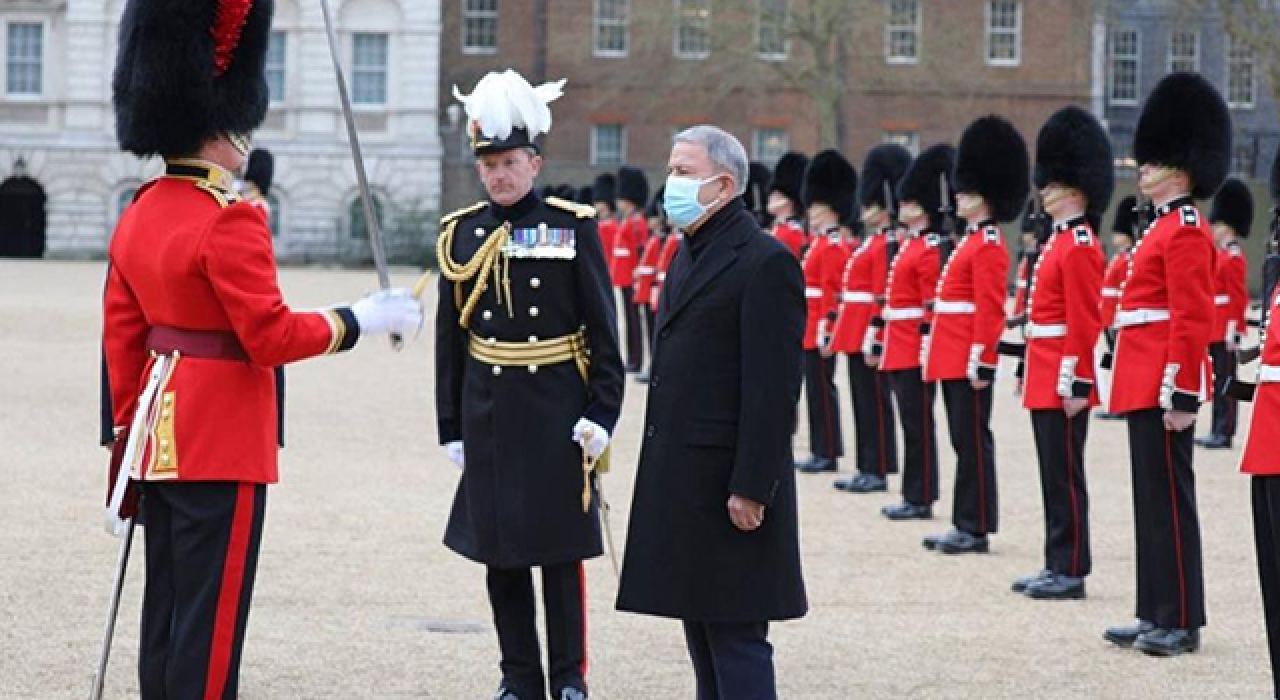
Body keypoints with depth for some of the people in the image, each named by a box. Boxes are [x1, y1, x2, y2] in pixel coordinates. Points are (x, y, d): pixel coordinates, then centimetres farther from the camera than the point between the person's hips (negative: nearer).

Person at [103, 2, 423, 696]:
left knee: (165, 611, 13)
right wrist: (357, 320, -8)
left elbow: (121, 337, 13)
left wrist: (129, 429, 19)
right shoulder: (231, 222, -17)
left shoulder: (138, 215, 9)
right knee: (211, 616, -3)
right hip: (224, 446, -9)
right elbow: (271, 337, -19)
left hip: (162, 436, 9)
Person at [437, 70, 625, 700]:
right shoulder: (460, 234, 4)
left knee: (561, 549, 2)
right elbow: (449, 340, 7)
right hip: (489, 412, 3)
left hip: (557, 409, -3)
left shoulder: (574, 227, -3)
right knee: (499, 551, 6)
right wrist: (451, 427, 5)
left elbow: (603, 329, -3)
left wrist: (601, 413, -9)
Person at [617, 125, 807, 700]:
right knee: (700, 628, 14)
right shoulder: (689, 255, 15)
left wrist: (751, 487, -21)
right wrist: (661, 469, 17)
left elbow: (773, 388, -18)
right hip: (682, 478, 9)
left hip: (728, 480, -9)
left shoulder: (766, 263, -14)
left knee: (736, 637, -6)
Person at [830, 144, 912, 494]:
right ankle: (867, 468, 17)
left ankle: (878, 471, -1)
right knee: (863, 400, 12)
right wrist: (844, 333, 20)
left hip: (867, 335, -10)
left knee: (874, 400, -5)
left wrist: (873, 343, -21)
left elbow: (883, 299, -18)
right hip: (856, 335, 10)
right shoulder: (872, 242, 16)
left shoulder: (886, 245, -13)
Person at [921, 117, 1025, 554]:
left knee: (973, 440, -6)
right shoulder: (973, 240, 17)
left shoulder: (988, 245, -12)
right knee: (964, 441, 11)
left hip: (969, 359, -10)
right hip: (954, 359, 10)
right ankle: (966, 524, 15)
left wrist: (979, 360, -22)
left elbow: (990, 309, -18)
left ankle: (976, 528, -3)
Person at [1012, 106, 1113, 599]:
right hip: (1046, 382, 10)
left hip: (1061, 384, -10)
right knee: (1054, 475, 12)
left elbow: (1085, 322, -19)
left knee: (1064, 475, -5)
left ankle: (1071, 572, -1)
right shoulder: (1061, 240, 16)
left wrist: (1075, 385, -21)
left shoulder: (1079, 246, -14)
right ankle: (1057, 566, 18)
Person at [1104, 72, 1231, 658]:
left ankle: (1182, 623, -3)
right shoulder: (1167, 227, 18)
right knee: (1152, 498, 12)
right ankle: (1158, 615, 17)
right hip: (1147, 384, 10)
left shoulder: (1184, 229, -13)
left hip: (1162, 387, -10)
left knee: (1168, 499, -6)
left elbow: (1193, 318, -19)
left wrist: (1182, 394, -22)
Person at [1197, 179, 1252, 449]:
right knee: (1219, 381, 11)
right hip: (1216, 331, 10)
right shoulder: (1222, 255, 17)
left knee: (1225, 381, -7)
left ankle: (1224, 433, -5)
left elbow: (1239, 299, -17)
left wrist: (1233, 332, -20)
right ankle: (1219, 431, 15)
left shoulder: (1233, 258, -12)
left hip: (1225, 332, -10)